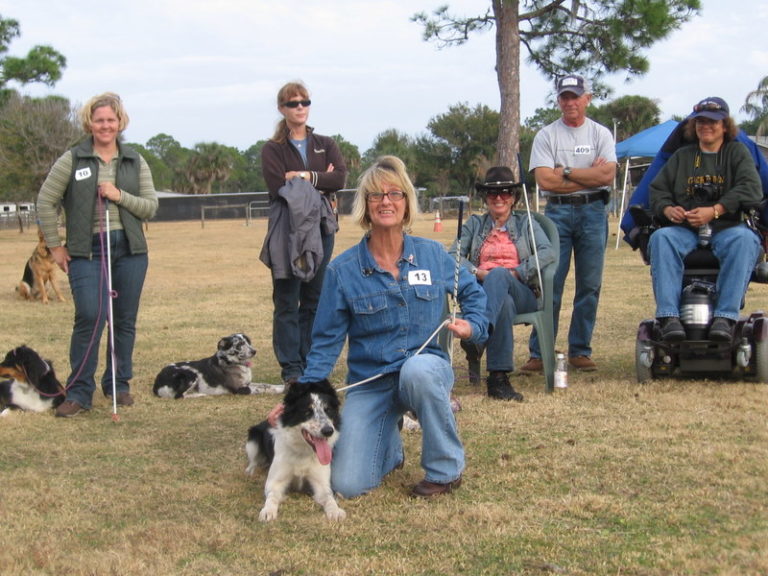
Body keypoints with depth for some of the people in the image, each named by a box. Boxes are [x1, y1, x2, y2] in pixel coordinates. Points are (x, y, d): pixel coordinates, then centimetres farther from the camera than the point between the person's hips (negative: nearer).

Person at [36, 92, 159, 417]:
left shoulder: (135, 162, 10)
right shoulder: (72, 160, 2)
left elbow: (151, 207, 6)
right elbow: (45, 202, 4)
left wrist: (120, 195, -10)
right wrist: (55, 246, 2)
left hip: (129, 250, 3)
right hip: (86, 252, -3)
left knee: (125, 320, 7)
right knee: (90, 317, -13)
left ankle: (119, 385, 22)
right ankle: (79, 393, -4)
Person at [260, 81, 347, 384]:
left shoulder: (325, 145, 15)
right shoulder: (273, 149, 5)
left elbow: (340, 178, -3)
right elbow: (277, 186, -12)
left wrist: (304, 176, -11)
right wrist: (320, 184, -9)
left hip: (321, 229, 3)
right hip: (287, 230, -3)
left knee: (314, 299, 5)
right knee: (287, 301, -3)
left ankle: (311, 362, 12)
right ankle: (291, 367, 3)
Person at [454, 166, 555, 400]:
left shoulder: (526, 223, 22)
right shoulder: (474, 224, 26)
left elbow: (547, 252, 1)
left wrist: (516, 272, -14)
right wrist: (477, 271, -12)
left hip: (521, 293, -1)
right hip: (480, 290, 1)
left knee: (499, 275, -40)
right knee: (504, 303, -41)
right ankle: (498, 378, -53)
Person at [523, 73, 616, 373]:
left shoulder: (601, 134, 9)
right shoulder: (546, 135, 5)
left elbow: (607, 175, -6)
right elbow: (544, 180, -8)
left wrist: (566, 172, -8)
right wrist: (588, 175, -6)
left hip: (593, 212, 2)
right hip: (557, 212, -1)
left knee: (589, 286, 2)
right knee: (549, 285, -5)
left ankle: (580, 351, 10)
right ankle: (539, 354, -2)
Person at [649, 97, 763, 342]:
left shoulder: (737, 152, 13)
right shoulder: (681, 156, 22)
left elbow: (751, 189, -4)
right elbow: (657, 190, 15)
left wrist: (714, 211, -18)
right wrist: (668, 209, -9)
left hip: (727, 228, -2)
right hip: (685, 230, 2)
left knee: (745, 239, -37)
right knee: (661, 238, -31)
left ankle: (725, 317, -42)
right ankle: (669, 317, -41)